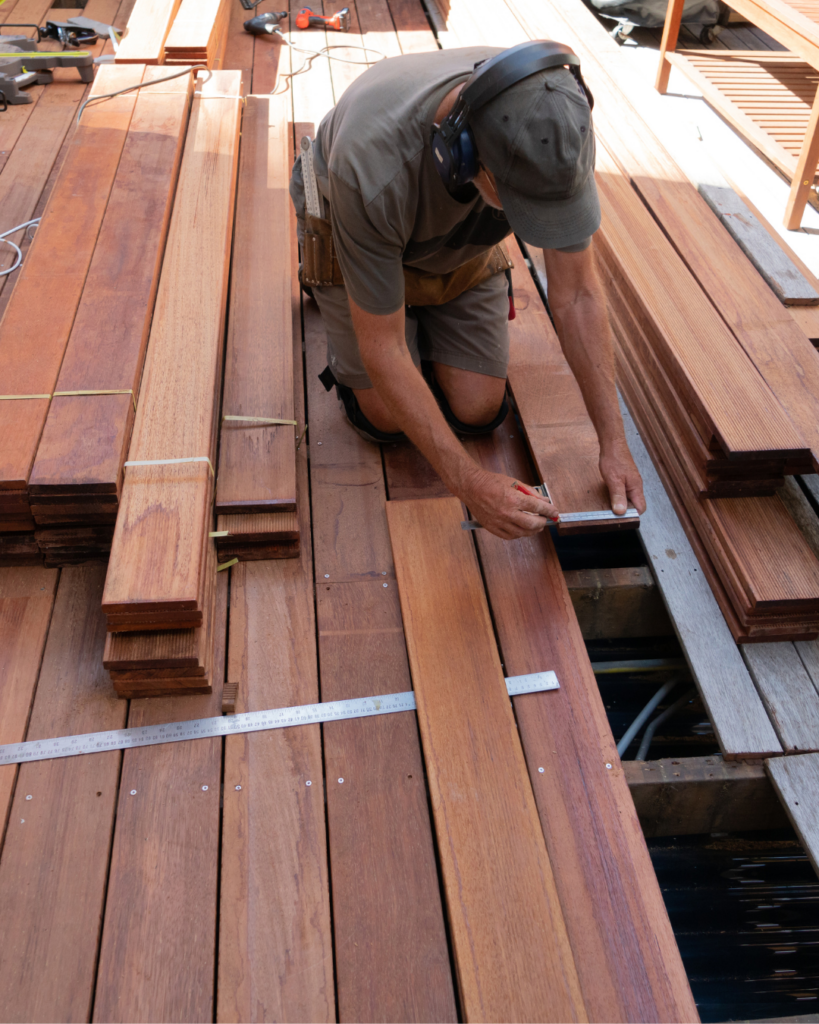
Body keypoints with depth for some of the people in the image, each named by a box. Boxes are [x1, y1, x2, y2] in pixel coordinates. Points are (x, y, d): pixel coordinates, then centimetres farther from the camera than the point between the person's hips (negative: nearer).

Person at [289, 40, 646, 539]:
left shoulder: (560, 125, -33)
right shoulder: (374, 165, -44)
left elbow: (578, 294, -23)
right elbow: (383, 350, -36)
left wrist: (614, 443, -25)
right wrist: (469, 483, -37)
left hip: (465, 244, 3)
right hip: (355, 233, -3)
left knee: (478, 411, -5)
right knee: (387, 418, -5)